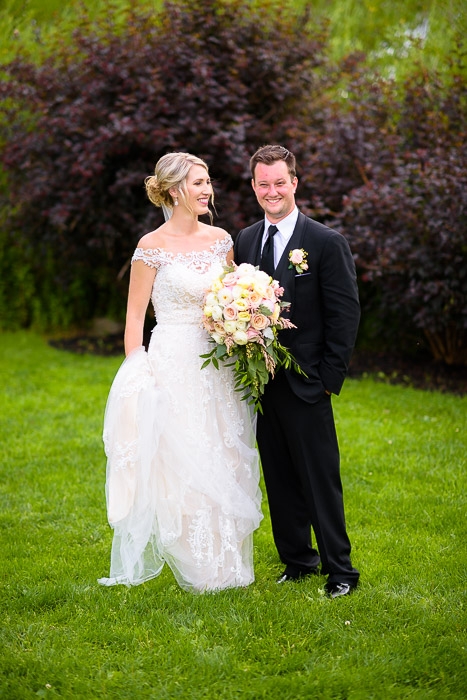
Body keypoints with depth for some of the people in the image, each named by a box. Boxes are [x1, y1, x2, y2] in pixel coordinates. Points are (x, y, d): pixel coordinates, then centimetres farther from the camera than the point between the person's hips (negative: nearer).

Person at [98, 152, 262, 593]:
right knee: (181, 467, 0)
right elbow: (135, 316, -6)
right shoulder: (153, 247, -8)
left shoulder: (220, 239, 7)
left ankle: (226, 564, 23)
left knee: (224, 465, 10)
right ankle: (196, 568, 13)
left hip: (220, 367, 5)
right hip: (174, 366, -5)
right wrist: (137, 378, -10)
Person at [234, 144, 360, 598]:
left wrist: (329, 378, -10)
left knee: (321, 479, -1)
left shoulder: (327, 243, -6)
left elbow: (345, 314, -6)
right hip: (261, 383, 5)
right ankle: (298, 560, 24)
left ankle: (339, 570, 8)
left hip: (305, 385, -5)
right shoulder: (245, 241, 9)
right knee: (279, 479, 12)